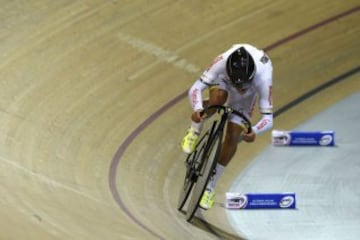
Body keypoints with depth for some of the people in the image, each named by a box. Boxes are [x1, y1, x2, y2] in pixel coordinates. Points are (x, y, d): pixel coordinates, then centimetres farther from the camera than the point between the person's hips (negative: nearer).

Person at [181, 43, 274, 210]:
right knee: (217, 100, -37)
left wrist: (254, 131, -63)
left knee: (233, 138, -10)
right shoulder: (221, 62, -43)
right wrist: (197, 108, -62)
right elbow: (196, 88, -42)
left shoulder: (262, 78, -44)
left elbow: (268, 118, -42)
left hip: (251, 88, 0)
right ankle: (195, 130, -4)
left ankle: (210, 186, 7)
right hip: (223, 78, 0)